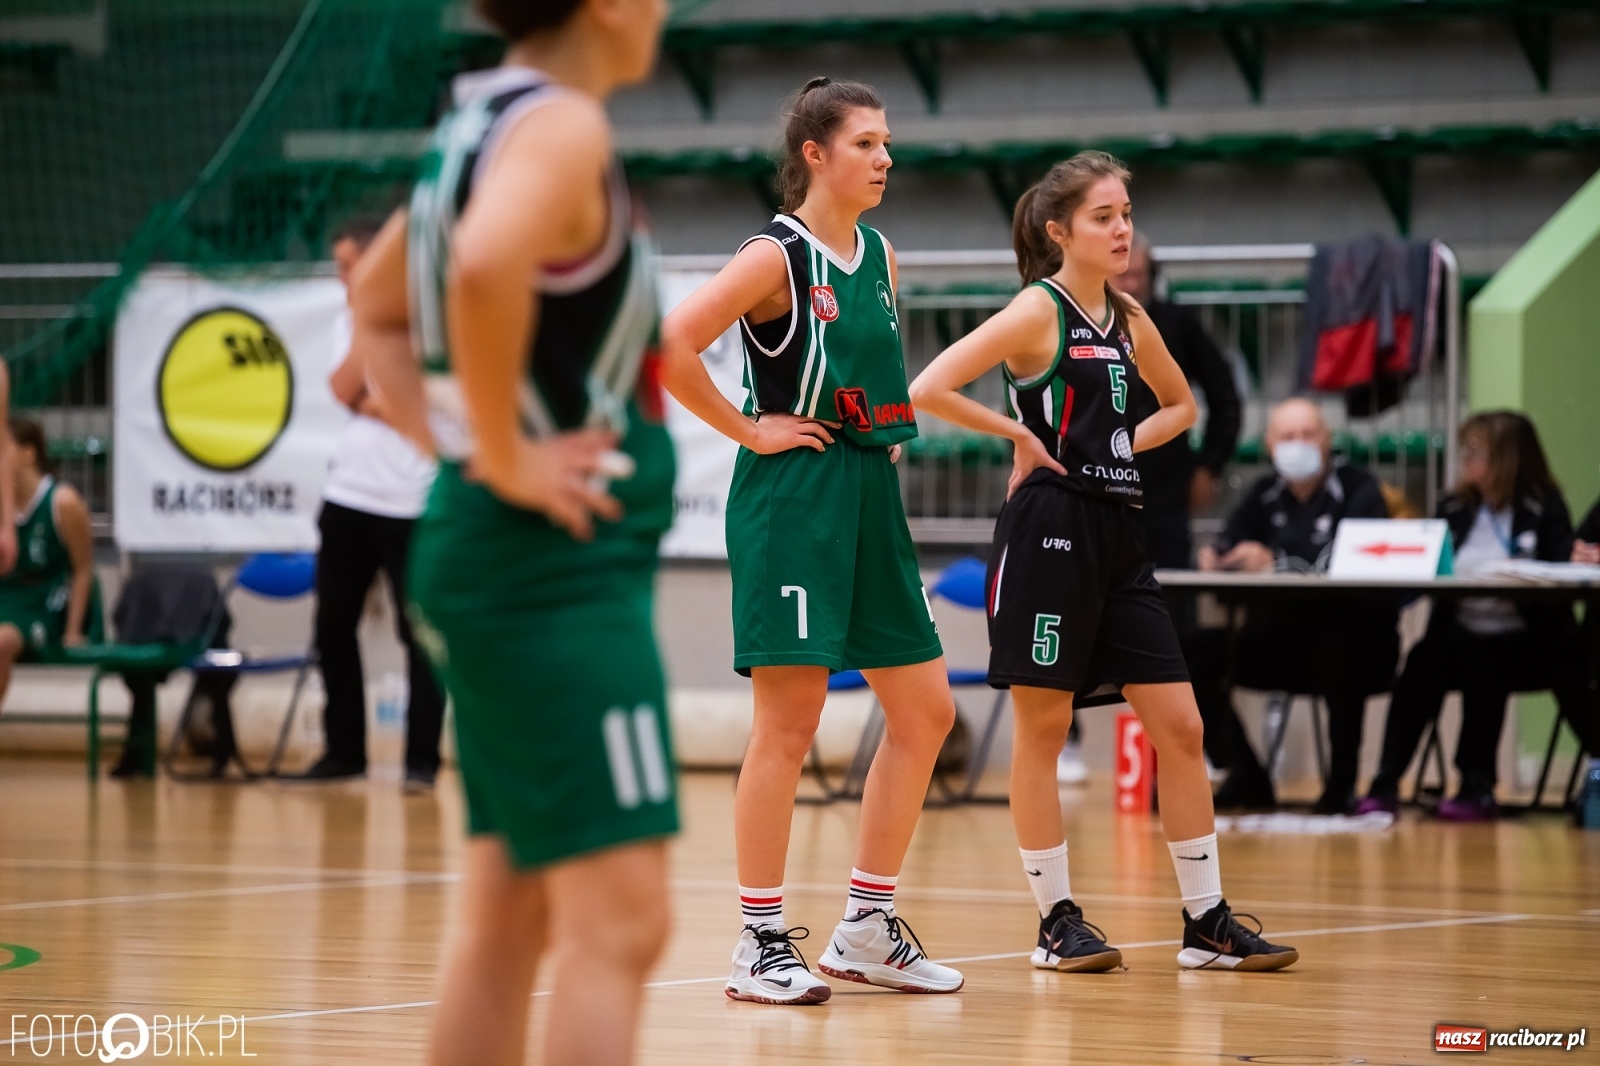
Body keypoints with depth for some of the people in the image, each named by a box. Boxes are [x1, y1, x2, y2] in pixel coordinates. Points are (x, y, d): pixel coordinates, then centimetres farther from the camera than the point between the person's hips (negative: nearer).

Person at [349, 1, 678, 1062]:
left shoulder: (482, 120, 14)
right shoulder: (563, 124, -14)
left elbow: (378, 308, 26)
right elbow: (485, 267, -35)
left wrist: (449, 437, 14)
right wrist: (505, 455, -23)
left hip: (502, 562, 10)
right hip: (559, 558, -10)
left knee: (510, 916, 13)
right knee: (620, 924, -11)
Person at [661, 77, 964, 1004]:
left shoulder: (880, 256, 11)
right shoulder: (777, 257, -11)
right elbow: (669, 347, -22)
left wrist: (888, 435, 13)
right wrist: (748, 429, -15)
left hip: (870, 497, 8)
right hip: (792, 502, -8)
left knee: (925, 711, 8)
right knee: (790, 723, -6)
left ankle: (868, 928, 17)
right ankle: (762, 944, 1)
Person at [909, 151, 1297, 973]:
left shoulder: (1129, 319, 12)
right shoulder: (1038, 310, -8)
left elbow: (1179, 404, 30)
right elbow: (927, 389, -17)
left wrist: (1124, 443, 12)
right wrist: (1021, 435, -9)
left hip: (1116, 534, 7)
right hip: (1050, 528, -7)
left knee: (1179, 726, 4)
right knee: (1043, 726, 1)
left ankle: (1207, 920, 9)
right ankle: (1057, 921, 8)